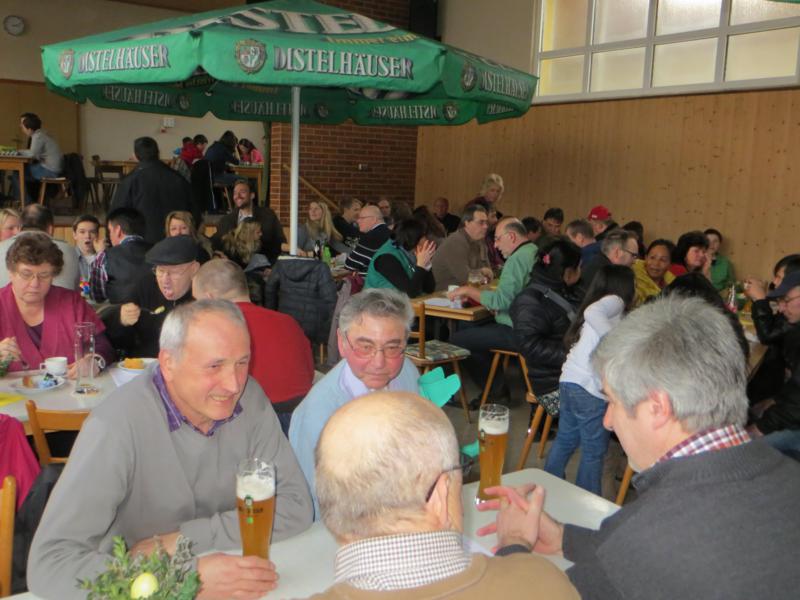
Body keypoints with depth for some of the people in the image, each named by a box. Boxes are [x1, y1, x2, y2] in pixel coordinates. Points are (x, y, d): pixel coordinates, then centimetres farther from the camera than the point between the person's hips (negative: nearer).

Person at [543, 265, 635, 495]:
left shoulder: (603, 303, 24)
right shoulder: (614, 301, -5)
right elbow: (593, 312, -25)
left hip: (569, 382, 9)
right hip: (590, 389, -9)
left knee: (565, 441, 19)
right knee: (594, 451, 1)